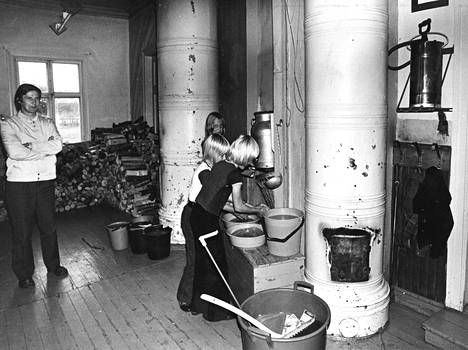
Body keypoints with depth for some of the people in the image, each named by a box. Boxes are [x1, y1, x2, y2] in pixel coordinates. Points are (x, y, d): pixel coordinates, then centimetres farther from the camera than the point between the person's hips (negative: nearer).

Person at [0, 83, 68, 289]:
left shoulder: (48, 123, 12)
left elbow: (57, 145, -7)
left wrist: (31, 146, -14)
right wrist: (45, 149, -10)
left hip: (46, 181, 3)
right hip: (19, 183, -3)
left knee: (49, 226, 12)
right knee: (21, 231, 5)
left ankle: (53, 265, 29)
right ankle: (24, 275, 20)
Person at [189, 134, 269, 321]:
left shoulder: (220, 165, 10)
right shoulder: (235, 174, -15)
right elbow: (238, 206, -6)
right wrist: (258, 210, 11)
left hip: (196, 214, 9)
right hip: (207, 221, -9)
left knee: (202, 261, 20)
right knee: (217, 265, 6)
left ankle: (198, 304, 35)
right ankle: (217, 311, 19)